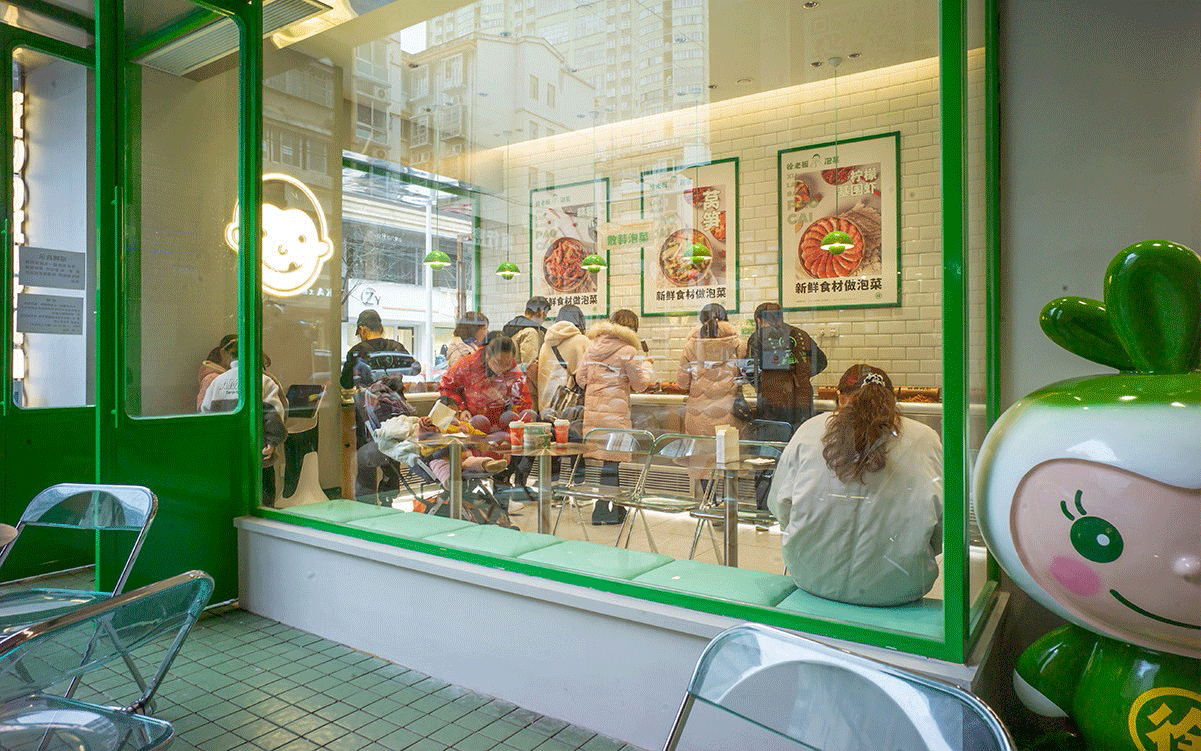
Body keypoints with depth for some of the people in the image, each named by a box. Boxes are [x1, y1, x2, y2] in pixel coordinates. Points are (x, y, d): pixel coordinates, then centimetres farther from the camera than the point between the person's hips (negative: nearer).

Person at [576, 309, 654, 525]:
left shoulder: (592, 346, 10)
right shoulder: (628, 351, -7)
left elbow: (580, 378, 13)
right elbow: (640, 385, 0)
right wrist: (647, 367, 16)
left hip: (591, 411, 6)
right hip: (614, 413, -6)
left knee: (609, 458, 14)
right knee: (611, 459, 2)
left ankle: (616, 508, 23)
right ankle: (603, 511, 8)